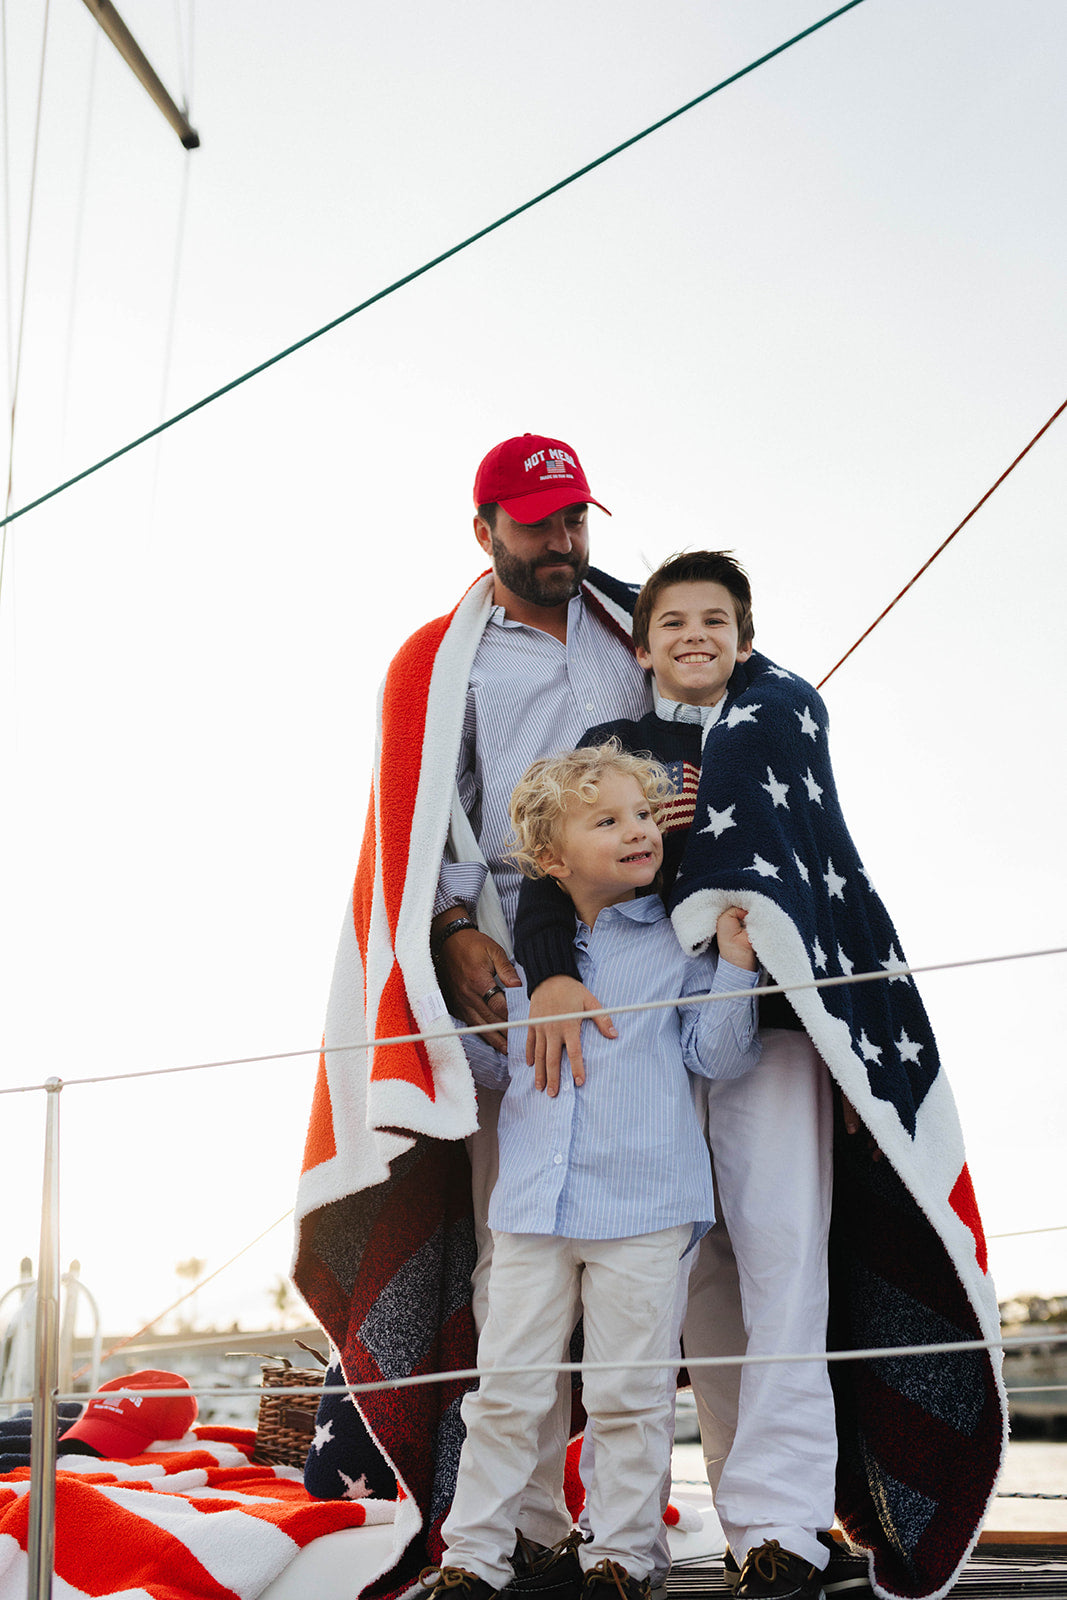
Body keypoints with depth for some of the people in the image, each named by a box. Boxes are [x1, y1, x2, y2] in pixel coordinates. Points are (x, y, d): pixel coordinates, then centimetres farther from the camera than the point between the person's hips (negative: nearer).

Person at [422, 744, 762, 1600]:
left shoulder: (677, 942, 3)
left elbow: (717, 1056, -2)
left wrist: (734, 965, -13)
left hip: (644, 1207, -2)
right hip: (534, 1202, 3)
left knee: (630, 1393, 6)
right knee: (505, 1388, 7)